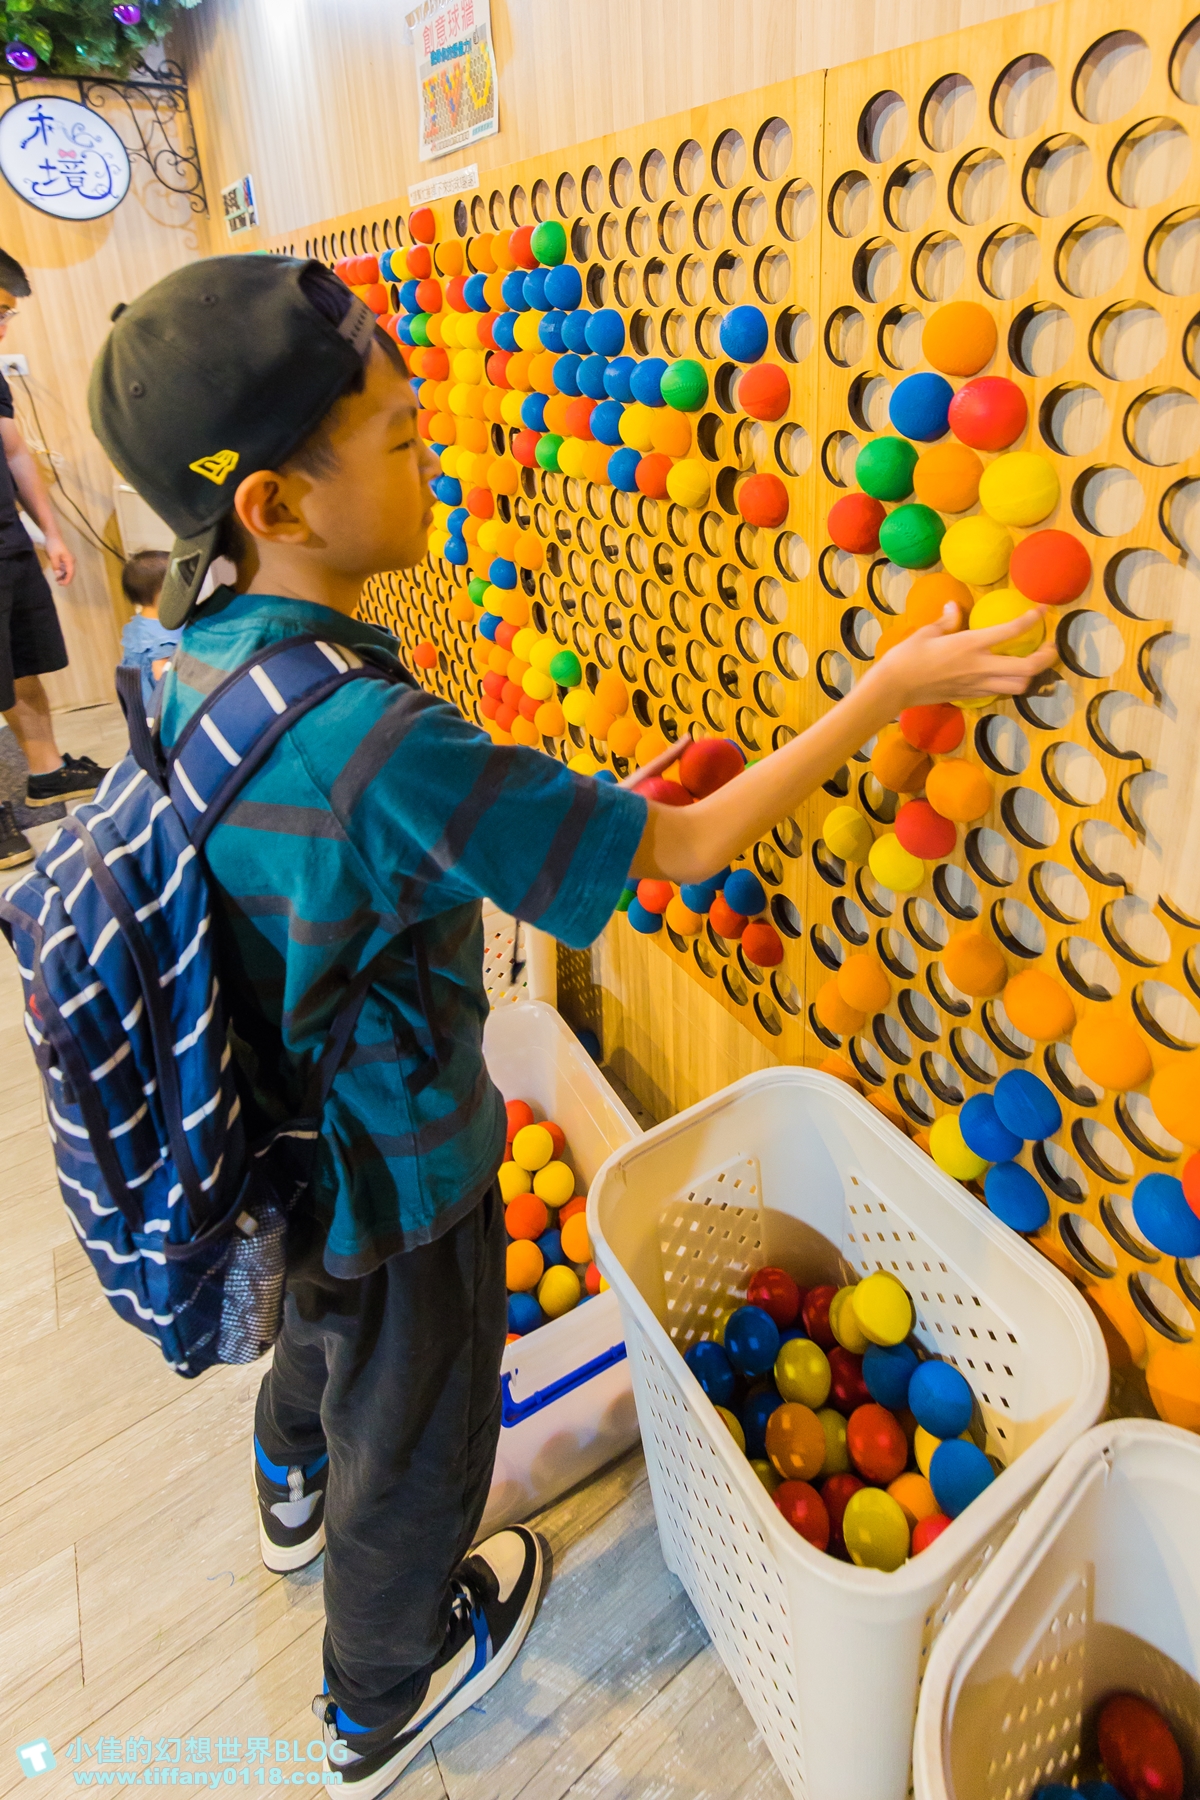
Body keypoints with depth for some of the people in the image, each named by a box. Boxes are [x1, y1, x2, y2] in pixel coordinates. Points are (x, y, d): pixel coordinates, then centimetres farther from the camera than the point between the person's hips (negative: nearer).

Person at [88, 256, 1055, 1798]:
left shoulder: (187, 654, -10)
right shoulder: (376, 741, -37)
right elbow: (682, 848, -30)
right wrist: (889, 688, -22)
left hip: (277, 1137, 8)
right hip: (394, 1181, -7)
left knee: (321, 1323, 37)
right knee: (412, 1439, 22)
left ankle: (294, 1492, 72)